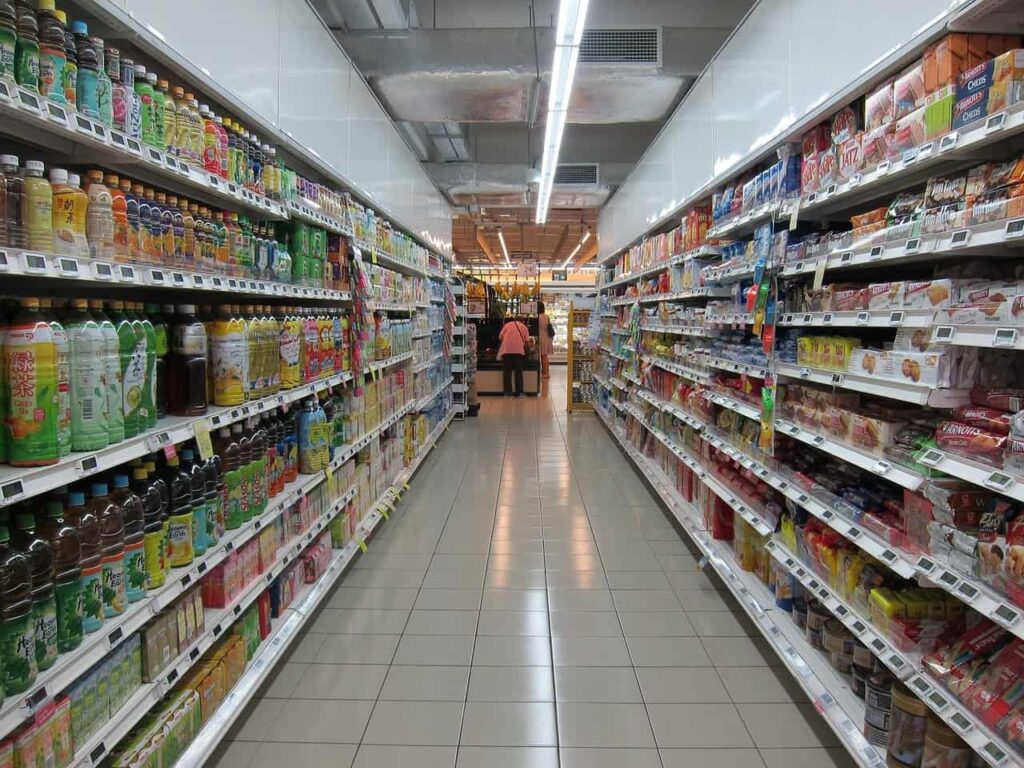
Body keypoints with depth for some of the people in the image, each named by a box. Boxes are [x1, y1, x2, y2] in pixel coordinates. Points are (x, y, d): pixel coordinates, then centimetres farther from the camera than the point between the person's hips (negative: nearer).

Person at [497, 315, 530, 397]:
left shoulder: (507, 324, 17)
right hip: (519, 350, -1)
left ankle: (508, 391, 0)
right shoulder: (524, 327, 16)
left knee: (507, 371, 4)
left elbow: (500, 337, 8)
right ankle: (519, 391, 4)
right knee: (518, 371, 6)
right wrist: (525, 348, 22)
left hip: (506, 350, 1)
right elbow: (526, 341, 5)